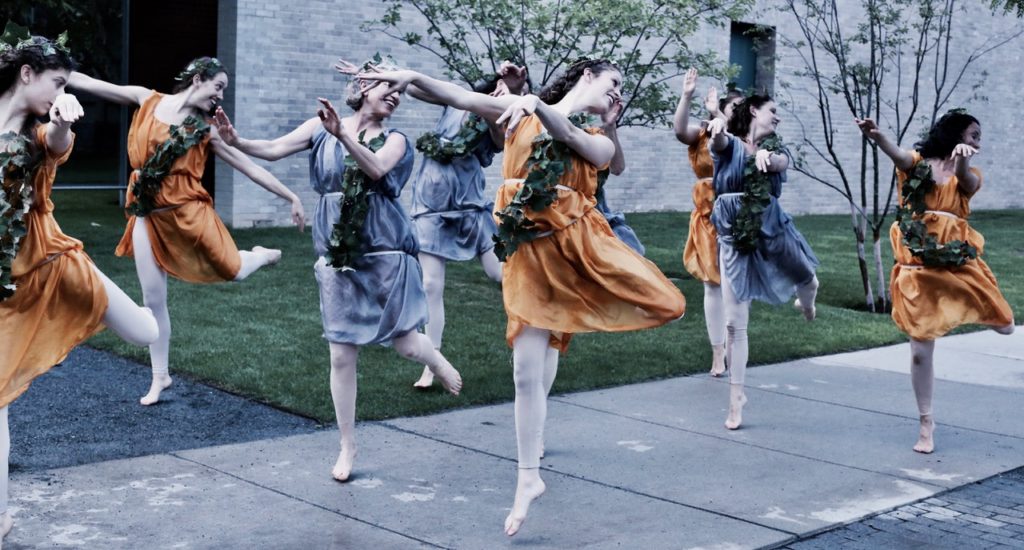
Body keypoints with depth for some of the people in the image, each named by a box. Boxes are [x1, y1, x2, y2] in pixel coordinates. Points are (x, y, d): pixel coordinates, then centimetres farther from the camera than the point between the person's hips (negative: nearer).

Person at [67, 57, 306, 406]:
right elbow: (90, 84, 1)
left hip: (189, 212, -1)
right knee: (153, 299, 6)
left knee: (234, 272, 8)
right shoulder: (148, 100, -1)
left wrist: (292, 198, -1)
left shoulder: (206, 130, -3)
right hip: (149, 216, 1)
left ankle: (263, 255, 45)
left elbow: (250, 167, 0)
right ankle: (160, 377, 21)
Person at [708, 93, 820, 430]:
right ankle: (736, 396, 8)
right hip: (734, 238, -2)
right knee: (734, 323, -2)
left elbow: (782, 163, -18)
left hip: (770, 231, 2)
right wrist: (717, 125, -49)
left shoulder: (774, 149, 5)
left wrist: (767, 156, -43)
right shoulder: (731, 145, -1)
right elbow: (719, 140, -24)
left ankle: (805, 301, 57)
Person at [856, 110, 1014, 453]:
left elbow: (967, 182, -16)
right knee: (920, 352, -2)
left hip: (959, 264, 3)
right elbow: (898, 156, -22)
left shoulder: (968, 175, 9)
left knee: (1004, 326, 6)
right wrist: (878, 137, -45)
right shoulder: (917, 163, 2)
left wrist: (962, 162, -40)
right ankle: (927, 424, 14)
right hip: (918, 268, -3)